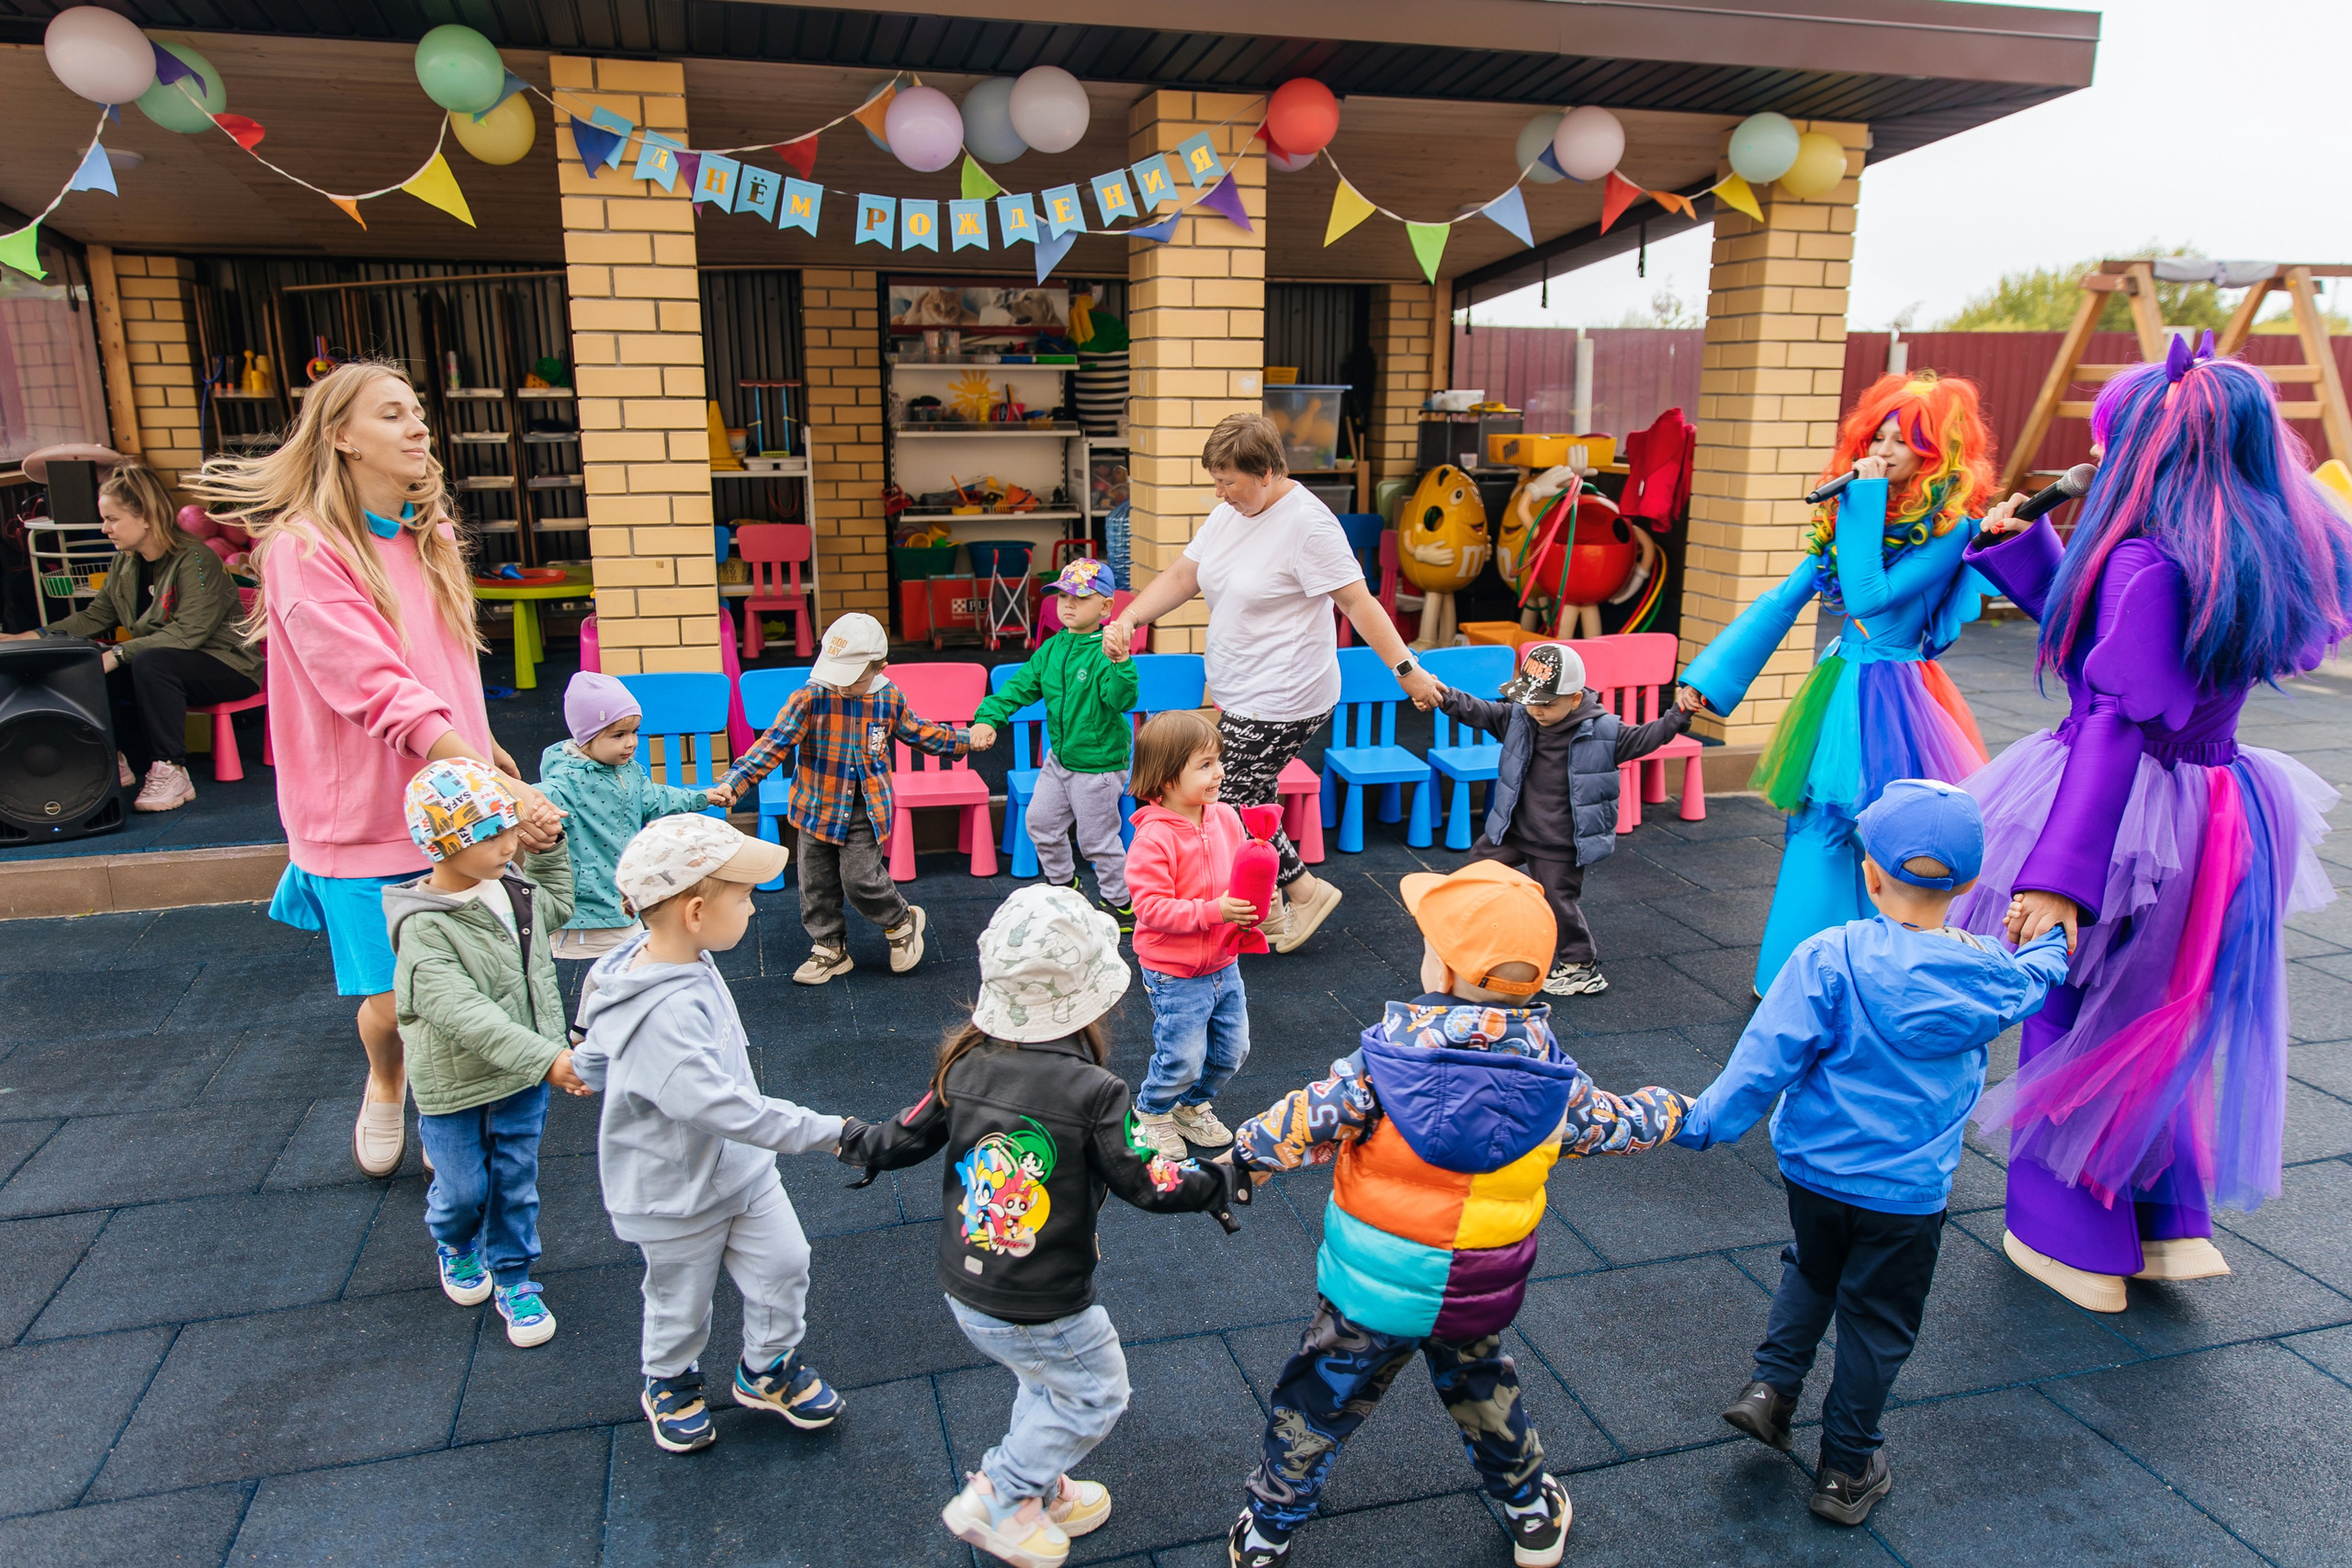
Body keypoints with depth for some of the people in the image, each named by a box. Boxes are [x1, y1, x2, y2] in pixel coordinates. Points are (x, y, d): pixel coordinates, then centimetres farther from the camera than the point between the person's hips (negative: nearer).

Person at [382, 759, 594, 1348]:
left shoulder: (514, 887, -4)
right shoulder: (424, 930, -27)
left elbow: (556, 904, 21)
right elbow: (465, 1014, -34)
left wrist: (547, 849, 6)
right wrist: (546, 1058, -40)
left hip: (524, 1077, 5)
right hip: (453, 1086, -5)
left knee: (516, 1184, 14)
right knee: (462, 1188, 15)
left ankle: (514, 1277, 33)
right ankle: (456, 1245, 48)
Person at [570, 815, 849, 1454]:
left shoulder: (689, 965, -6)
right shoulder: (661, 1015, -37)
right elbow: (717, 1104, -41)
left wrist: (587, 1068, 33)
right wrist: (824, 1131, -38)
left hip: (740, 1164, 8)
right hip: (677, 1192, -8)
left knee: (784, 1263, 13)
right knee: (682, 1299, 16)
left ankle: (768, 1370, 38)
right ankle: (668, 1384, 46)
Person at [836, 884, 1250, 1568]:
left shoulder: (963, 1061, -10)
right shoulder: (1092, 1090, -26)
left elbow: (910, 1138, 3)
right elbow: (1146, 1182, -19)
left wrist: (858, 1142, 25)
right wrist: (1223, 1182, -2)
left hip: (962, 1291, 6)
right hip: (1042, 1310, -6)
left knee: (1048, 1381, 31)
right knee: (1095, 1395, 21)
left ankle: (1039, 1492, 47)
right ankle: (992, 1501, 28)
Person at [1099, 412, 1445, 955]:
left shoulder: (1307, 524, -18)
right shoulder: (1229, 514, 8)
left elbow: (1357, 601, -20)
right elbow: (1181, 576, 9)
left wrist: (1407, 669, -21)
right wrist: (1126, 621, -5)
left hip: (1281, 703, -9)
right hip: (1240, 697, 9)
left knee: (1234, 803, -6)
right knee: (1252, 798, 14)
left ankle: (1305, 890, 13)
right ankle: (1267, 914, 28)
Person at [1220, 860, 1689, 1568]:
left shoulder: (1389, 1059, -25)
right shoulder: (1552, 1079, -12)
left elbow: (1306, 1123, -22)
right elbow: (1616, 1124, 5)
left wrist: (1237, 1158, -4)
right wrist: (1673, 1109, 26)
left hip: (1373, 1292, -3)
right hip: (1479, 1296, 4)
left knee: (1316, 1408, 17)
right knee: (1482, 1389, 31)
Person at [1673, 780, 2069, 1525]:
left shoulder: (1830, 958, -19)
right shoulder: (1987, 974, -10)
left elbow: (1769, 1054, -21)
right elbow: (2040, 975, 14)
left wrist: (1706, 1121, -14)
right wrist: (2048, 934, 35)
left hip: (1812, 1169, 0)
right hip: (1909, 1188, 1)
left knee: (1812, 1271, 29)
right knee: (1876, 1320, 16)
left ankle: (1771, 1384, 21)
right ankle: (1847, 1470, 28)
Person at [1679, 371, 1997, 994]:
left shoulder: (1949, 530, -10)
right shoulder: (1849, 514, 8)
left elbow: (1868, 596, -22)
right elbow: (1784, 599, 7)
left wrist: (1866, 503, -18)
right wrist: (1711, 679, 2)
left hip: (1890, 696, -5)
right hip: (1838, 685, 6)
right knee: (1820, 825, 9)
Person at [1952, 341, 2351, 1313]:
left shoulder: (2150, 564, -21)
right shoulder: (2263, 557, 8)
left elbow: (2119, 722, -28)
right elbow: (2086, 629, 19)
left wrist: (2059, 875, -30)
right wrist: (2019, 546, 19)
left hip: (2128, 820, -9)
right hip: (2214, 816, 9)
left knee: (2075, 1021, 7)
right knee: (2158, 1023, 23)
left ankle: (2077, 1246, 21)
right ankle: (2171, 1227, 34)